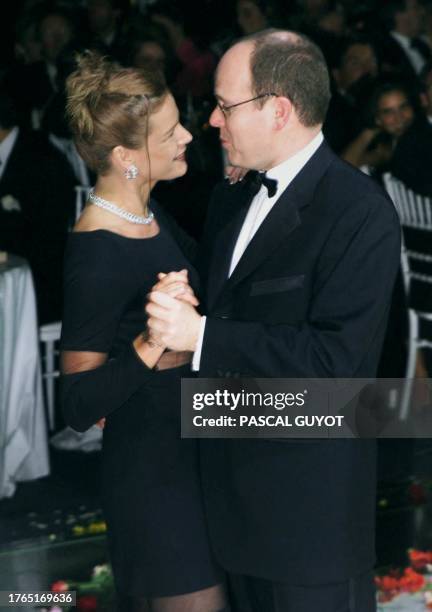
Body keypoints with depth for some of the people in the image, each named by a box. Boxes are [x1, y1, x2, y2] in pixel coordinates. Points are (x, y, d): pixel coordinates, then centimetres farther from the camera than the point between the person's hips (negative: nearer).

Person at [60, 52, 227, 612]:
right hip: (153, 468, -9)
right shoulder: (98, 252, -26)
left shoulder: (146, 210, 0)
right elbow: (78, 406, -24)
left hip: (192, 450, 9)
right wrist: (149, 348, -40)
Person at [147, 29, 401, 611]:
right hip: (235, 482, 8)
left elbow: (336, 357, -25)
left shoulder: (360, 212, -18)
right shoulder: (231, 198, 9)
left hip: (311, 499, -8)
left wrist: (201, 335, -25)